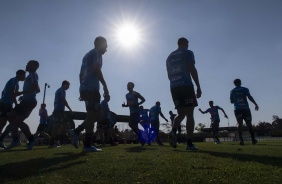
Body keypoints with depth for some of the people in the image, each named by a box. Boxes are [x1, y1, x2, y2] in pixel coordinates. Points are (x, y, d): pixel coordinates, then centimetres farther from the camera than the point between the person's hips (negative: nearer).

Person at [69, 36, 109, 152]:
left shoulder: (87, 55, 28)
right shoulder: (97, 52, 1)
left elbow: (81, 74, 25)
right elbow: (96, 68, -16)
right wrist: (105, 85, -15)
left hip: (84, 88, 9)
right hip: (91, 88, -9)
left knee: (96, 114, 14)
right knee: (93, 115, -8)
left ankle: (76, 131, 7)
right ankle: (88, 145, -7)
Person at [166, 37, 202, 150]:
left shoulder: (169, 57, 22)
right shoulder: (188, 53, 5)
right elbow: (192, 70, -6)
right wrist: (198, 87, -5)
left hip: (173, 87, 6)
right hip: (186, 86, -5)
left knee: (181, 113, 13)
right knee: (189, 114, -2)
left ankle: (173, 131, -14)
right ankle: (189, 143, -5)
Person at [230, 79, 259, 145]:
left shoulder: (232, 91, 12)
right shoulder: (245, 89, 5)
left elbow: (231, 101, 17)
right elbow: (250, 97, -9)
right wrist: (255, 104, -10)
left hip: (237, 109, 1)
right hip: (245, 108, -1)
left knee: (240, 124, -5)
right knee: (249, 124, 8)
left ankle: (241, 140, -19)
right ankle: (253, 139, 13)